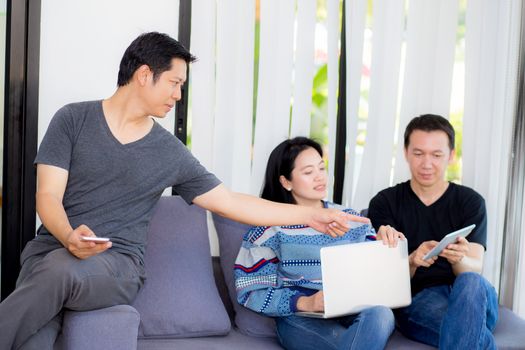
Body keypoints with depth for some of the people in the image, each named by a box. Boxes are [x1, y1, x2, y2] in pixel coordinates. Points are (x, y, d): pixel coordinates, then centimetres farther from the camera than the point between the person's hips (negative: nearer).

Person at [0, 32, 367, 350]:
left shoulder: (170, 152, 8)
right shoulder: (73, 119, 4)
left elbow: (232, 202, 14)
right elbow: (47, 196, -1)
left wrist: (312, 215, 13)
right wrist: (70, 237, -24)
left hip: (117, 264, 1)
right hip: (53, 244, 0)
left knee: (59, 271, -36)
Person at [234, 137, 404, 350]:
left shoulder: (349, 218, 17)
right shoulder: (272, 227, 4)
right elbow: (251, 293, 0)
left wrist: (386, 244, -6)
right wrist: (305, 303, -14)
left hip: (354, 312, 4)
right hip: (301, 319, -4)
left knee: (380, 314, -33)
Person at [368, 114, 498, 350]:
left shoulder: (471, 202, 9)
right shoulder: (384, 203, 8)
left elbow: (474, 270, -3)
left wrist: (459, 259, -28)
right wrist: (412, 261, -24)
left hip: (471, 298, 3)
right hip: (415, 299, -3)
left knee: (470, 283, -37)